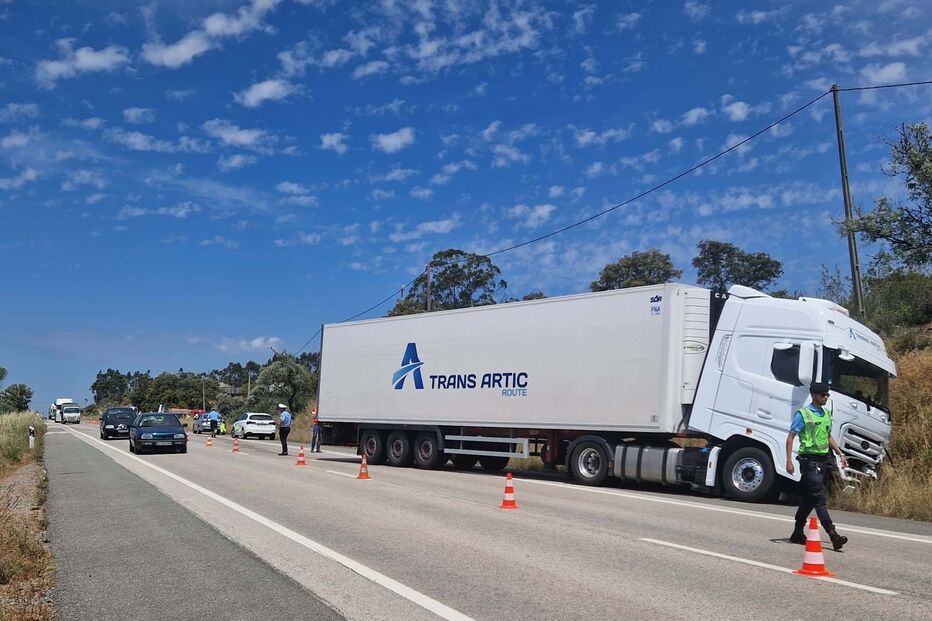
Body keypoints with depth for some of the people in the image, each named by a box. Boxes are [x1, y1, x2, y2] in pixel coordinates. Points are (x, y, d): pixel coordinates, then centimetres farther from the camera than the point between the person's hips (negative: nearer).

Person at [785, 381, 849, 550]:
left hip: (824, 459, 7)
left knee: (810, 498, 12)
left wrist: (840, 454, 18)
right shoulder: (802, 414, -7)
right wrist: (789, 460, -14)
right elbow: (790, 437, -7)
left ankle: (798, 532, 22)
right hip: (810, 460, -7)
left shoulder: (827, 413, 15)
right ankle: (833, 535, -17)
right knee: (820, 496, -13)